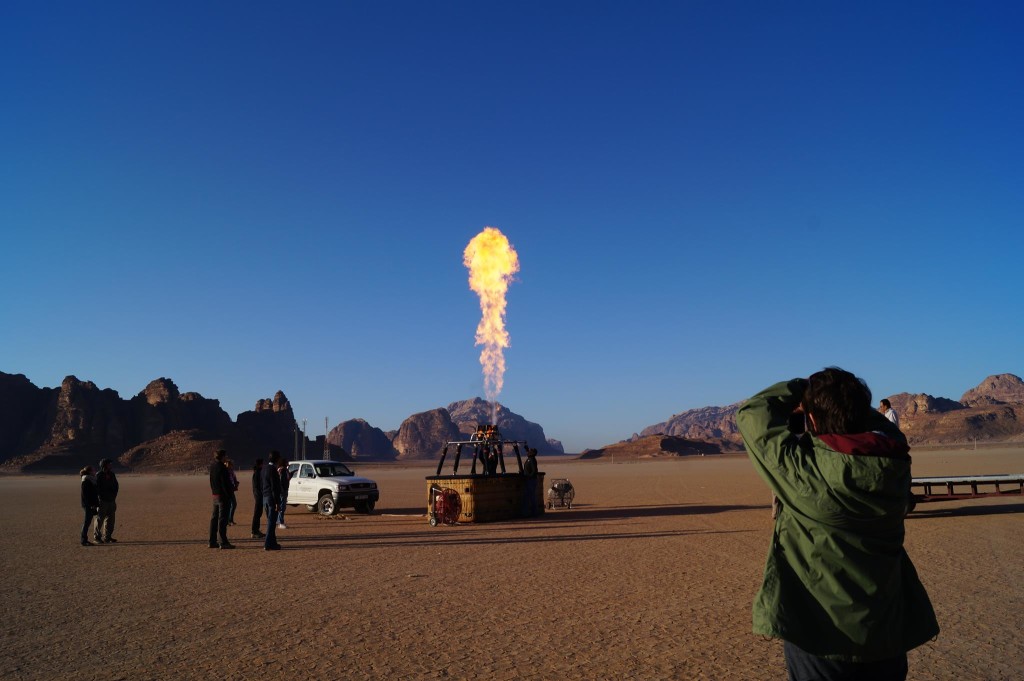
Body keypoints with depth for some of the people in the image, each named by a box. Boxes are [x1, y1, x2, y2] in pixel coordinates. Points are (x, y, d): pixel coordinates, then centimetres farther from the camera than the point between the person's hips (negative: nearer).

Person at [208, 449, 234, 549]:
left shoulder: (212, 466, 9)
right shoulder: (222, 467, -16)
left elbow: (212, 482, 14)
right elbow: (225, 483, -17)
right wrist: (230, 494, -13)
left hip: (215, 495, 8)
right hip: (223, 496, -8)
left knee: (214, 518, 12)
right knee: (222, 519, -6)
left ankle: (212, 542, 17)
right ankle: (223, 542, -4)